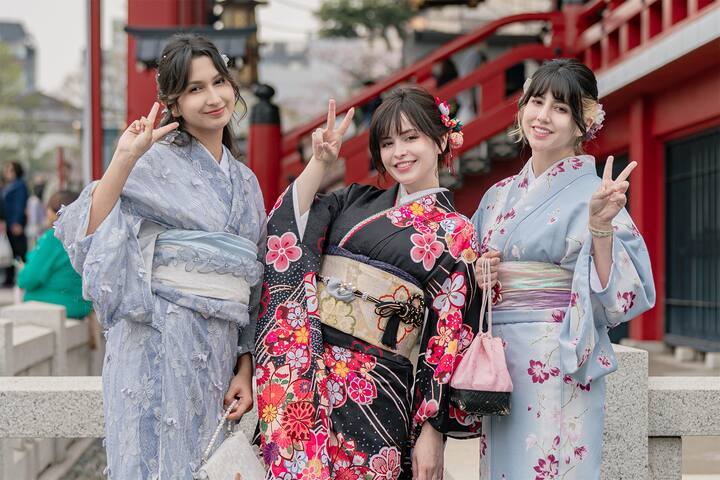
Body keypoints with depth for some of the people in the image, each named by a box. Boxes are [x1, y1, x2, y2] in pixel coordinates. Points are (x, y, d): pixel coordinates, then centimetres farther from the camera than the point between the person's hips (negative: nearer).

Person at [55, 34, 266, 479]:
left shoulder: (246, 181, 16)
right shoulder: (156, 160, -2)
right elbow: (87, 234, -14)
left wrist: (246, 369, 10)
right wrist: (124, 160, -22)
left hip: (220, 348, 6)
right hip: (159, 344, -6)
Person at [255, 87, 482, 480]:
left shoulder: (455, 233, 2)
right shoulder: (355, 201, 14)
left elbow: (450, 337, -3)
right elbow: (289, 229, 1)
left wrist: (433, 431, -7)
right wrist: (320, 163, -4)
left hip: (374, 387, -3)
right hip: (304, 374, 4)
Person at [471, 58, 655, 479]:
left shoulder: (590, 194, -7)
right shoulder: (499, 196, 12)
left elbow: (613, 294, -15)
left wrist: (600, 225, -27)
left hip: (558, 369, -6)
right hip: (499, 365, 6)